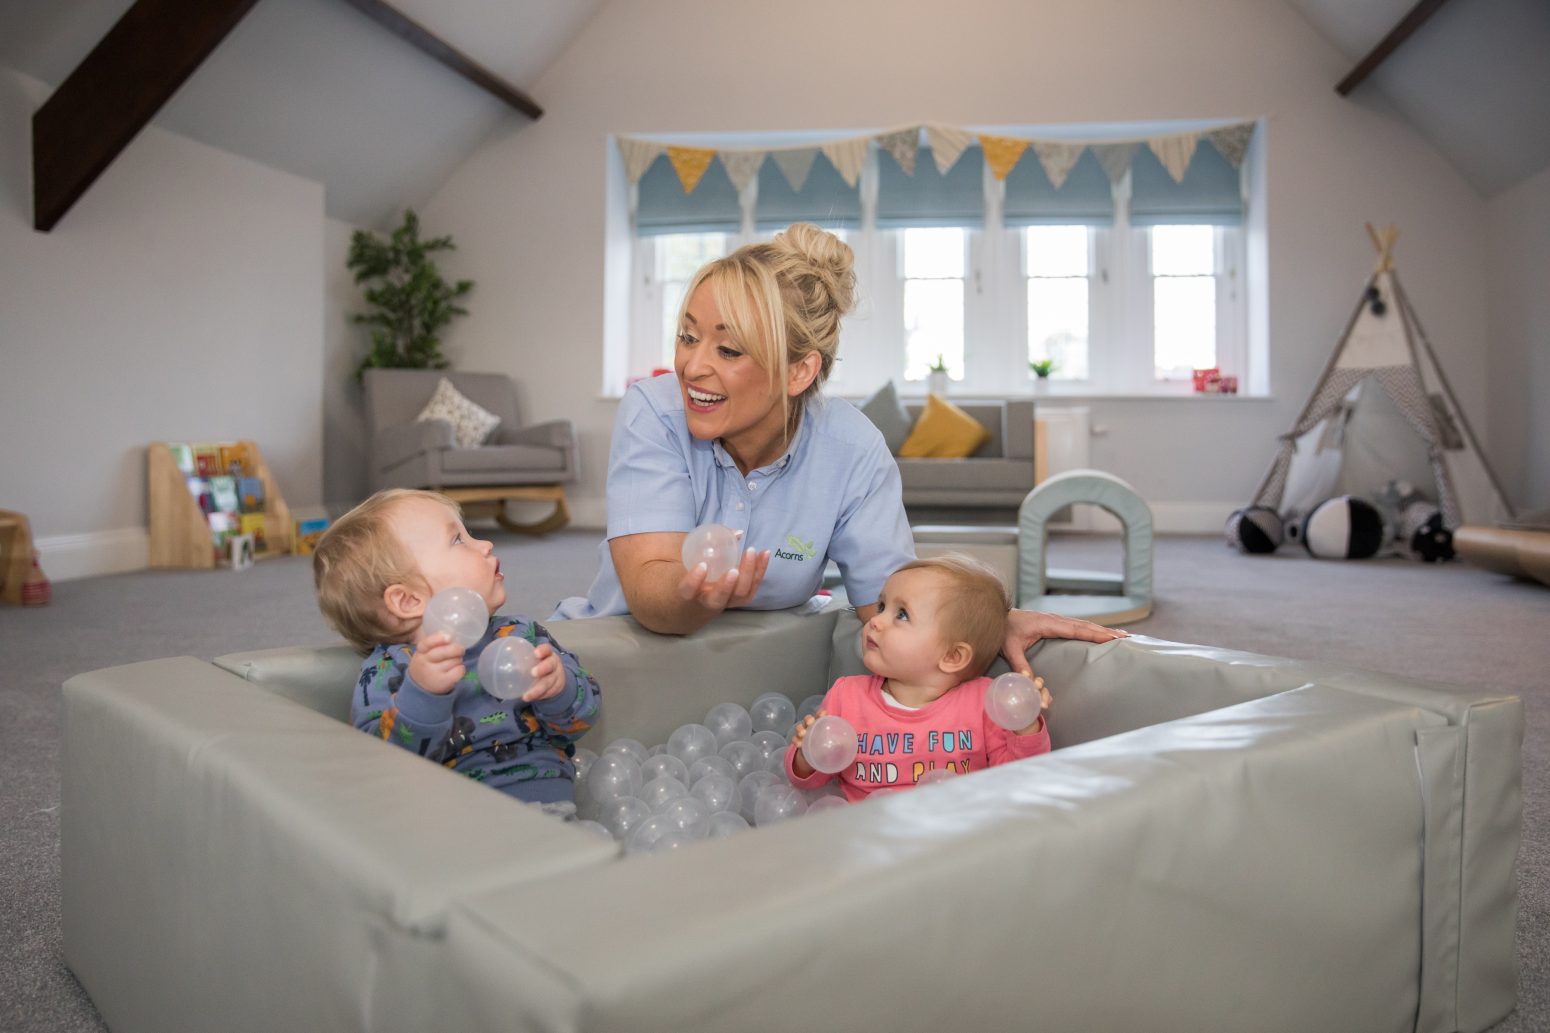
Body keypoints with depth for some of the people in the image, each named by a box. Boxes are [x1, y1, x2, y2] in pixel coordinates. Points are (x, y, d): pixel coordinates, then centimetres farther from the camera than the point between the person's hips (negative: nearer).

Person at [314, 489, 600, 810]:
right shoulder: (384, 673, 3)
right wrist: (421, 694, -24)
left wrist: (560, 688, -12)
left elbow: (581, 720, 9)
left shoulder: (523, 636, 12)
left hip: (552, 802, 3)